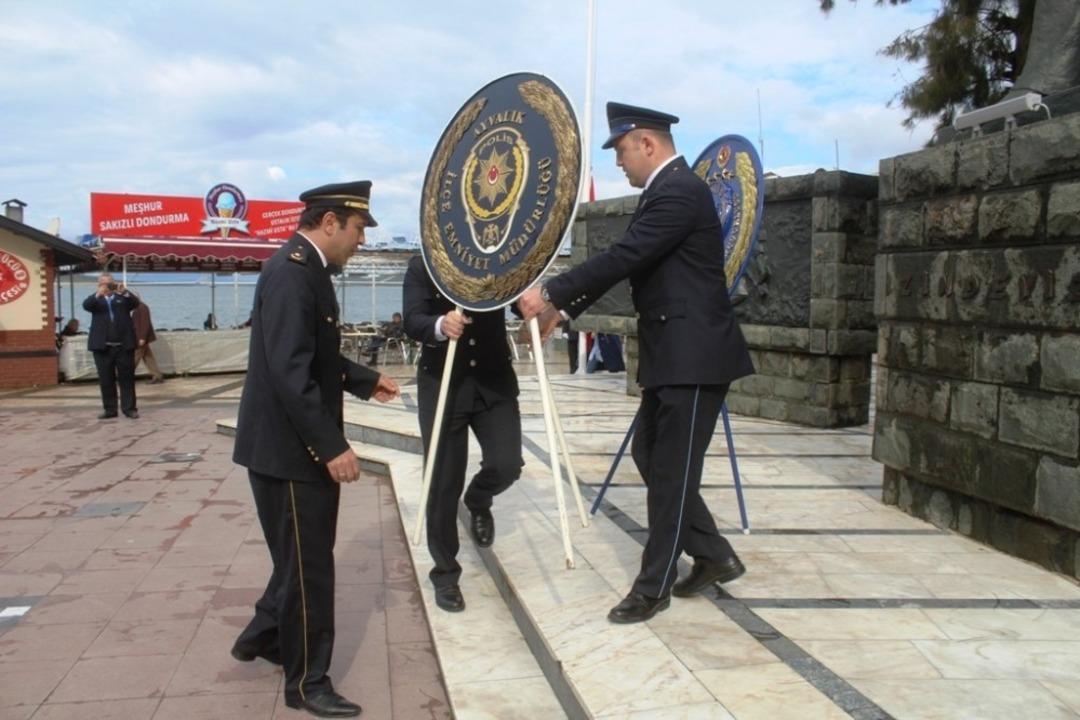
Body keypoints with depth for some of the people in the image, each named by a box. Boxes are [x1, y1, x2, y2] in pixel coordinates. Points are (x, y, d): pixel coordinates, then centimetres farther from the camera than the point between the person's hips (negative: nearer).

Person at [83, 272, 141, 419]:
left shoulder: (123, 298, 11)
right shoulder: (96, 300, 11)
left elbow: (136, 303, -6)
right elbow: (85, 305, -9)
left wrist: (124, 292, -23)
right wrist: (98, 294, -27)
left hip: (124, 345, 0)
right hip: (103, 346, 0)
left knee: (127, 378, 1)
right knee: (106, 379, 4)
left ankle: (129, 408, 5)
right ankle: (109, 409, 10)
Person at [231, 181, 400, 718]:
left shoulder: (307, 268, 11)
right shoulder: (291, 272, -21)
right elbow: (289, 372, -28)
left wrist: (365, 381, 17)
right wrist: (332, 446, -27)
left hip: (301, 446, 10)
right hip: (290, 449, -10)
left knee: (303, 558, 22)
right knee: (309, 566, 3)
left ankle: (262, 637, 42)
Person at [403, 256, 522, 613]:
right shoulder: (422, 266, -3)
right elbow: (412, 322, -16)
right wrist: (440, 326, -39)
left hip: (494, 380, 2)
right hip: (442, 384, -1)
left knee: (507, 463, -13)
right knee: (442, 484, 1)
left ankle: (478, 502, 24)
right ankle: (445, 573, 19)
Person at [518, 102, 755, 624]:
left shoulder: (679, 192, -16)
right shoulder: (664, 191, 16)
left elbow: (622, 256, -23)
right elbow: (624, 260, 18)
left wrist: (550, 293, -18)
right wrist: (563, 309, 15)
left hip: (693, 356, -10)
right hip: (672, 355, 10)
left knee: (671, 471, 0)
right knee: (650, 457, 15)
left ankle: (654, 586, 14)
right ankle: (714, 556, 27)